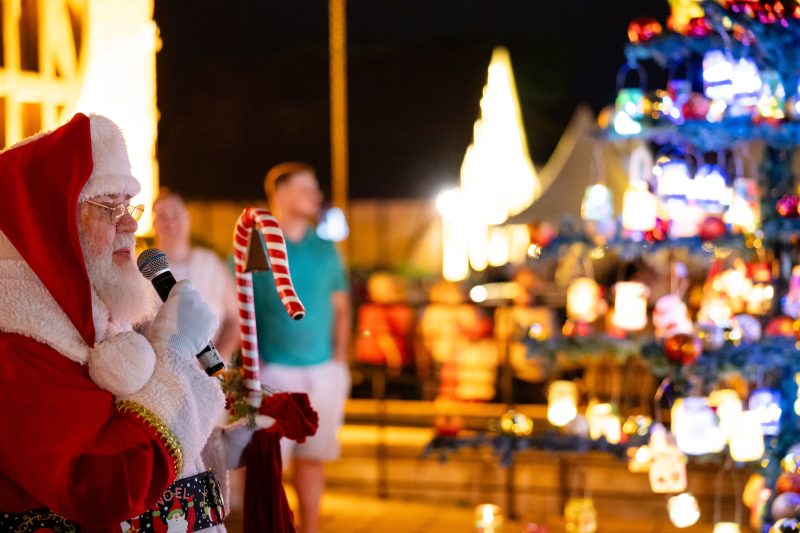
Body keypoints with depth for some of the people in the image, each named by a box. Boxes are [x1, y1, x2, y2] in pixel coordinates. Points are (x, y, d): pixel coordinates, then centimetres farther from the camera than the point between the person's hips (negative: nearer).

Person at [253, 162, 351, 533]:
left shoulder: (325, 250, 11)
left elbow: (341, 308, 15)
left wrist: (339, 360, 5)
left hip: (323, 371, 4)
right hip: (273, 370, -4)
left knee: (312, 457, 8)